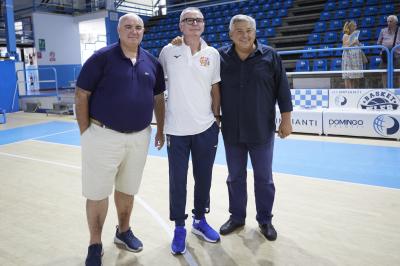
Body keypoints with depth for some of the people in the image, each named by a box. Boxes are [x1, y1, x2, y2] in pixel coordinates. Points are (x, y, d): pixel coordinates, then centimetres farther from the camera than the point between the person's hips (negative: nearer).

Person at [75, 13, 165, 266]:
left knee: (127, 189, 18)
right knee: (98, 193, 5)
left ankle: (124, 231, 39)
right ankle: (95, 245, 23)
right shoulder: (102, 57, -7)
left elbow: (158, 98, 15)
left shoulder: (152, 62, 6)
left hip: (139, 137, 4)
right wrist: (86, 133, -8)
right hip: (104, 135, -4)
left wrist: (161, 129, 12)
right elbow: (82, 96, -6)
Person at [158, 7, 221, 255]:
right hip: (177, 129, -2)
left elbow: (215, 88, 9)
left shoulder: (213, 54, 3)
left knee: (204, 178, 13)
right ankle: (179, 228, 23)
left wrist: (216, 118, 7)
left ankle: (200, 220, 34)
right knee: (178, 181, 6)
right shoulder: (168, 51, -1)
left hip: (206, 128, 2)